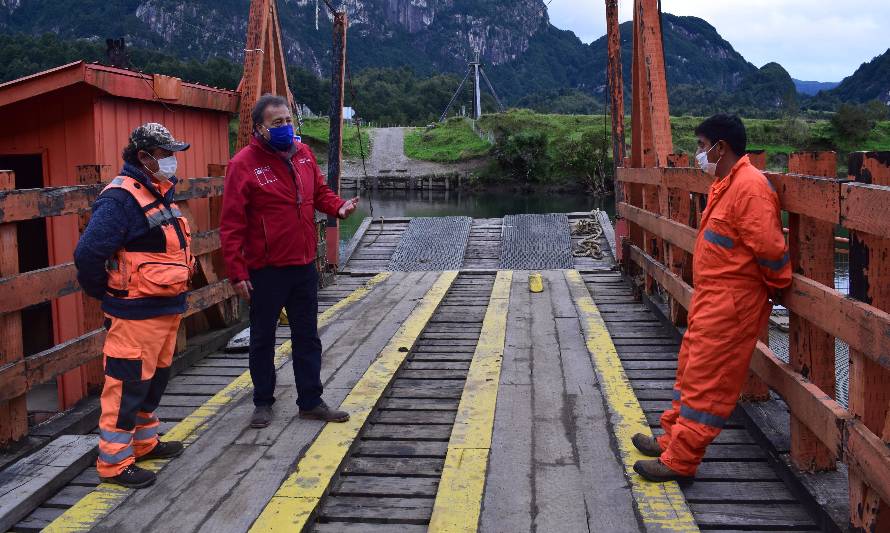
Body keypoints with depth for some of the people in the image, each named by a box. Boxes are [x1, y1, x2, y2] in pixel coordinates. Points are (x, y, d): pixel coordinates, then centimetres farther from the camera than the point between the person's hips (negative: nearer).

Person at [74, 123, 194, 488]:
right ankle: (114, 462, 11)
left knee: (155, 378, 20)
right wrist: (106, 294, -12)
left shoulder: (160, 193, 12)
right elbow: (88, 254, -25)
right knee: (128, 384, -1)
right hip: (136, 313, -10)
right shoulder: (121, 198, -19)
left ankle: (144, 442, 37)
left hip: (166, 307, 10)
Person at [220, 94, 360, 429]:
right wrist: (237, 273, -16)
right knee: (263, 339, 10)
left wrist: (338, 207, -7)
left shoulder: (303, 154, 4)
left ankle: (311, 402, 23)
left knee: (307, 337, 12)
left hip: (304, 265, 5)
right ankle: (263, 403, 25)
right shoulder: (244, 164, -13)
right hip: (265, 270, -5)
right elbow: (231, 225, -13)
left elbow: (320, 192, 16)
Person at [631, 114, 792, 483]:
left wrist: (779, 285, -7)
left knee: (706, 382, -3)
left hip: (731, 303, -10)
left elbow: (769, 247, -22)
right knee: (691, 369, 18)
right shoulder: (725, 183, 13)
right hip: (711, 296, 10)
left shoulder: (749, 186, -20)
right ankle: (673, 440, 31)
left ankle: (679, 462, 5)